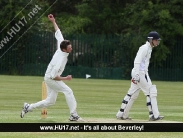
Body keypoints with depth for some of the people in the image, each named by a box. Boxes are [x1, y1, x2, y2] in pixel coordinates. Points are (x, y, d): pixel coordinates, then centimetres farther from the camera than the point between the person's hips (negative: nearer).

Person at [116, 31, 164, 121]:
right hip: (140, 73, -10)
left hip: (143, 72, 10)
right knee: (151, 92, -7)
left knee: (132, 94, 11)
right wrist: (136, 75, -27)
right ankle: (153, 115, -5)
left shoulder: (149, 48, 18)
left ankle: (121, 114, 14)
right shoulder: (145, 48, -13)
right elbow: (137, 61, -21)